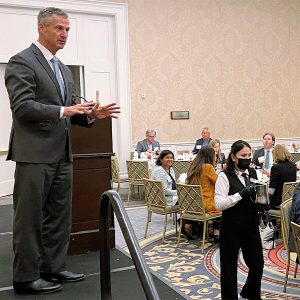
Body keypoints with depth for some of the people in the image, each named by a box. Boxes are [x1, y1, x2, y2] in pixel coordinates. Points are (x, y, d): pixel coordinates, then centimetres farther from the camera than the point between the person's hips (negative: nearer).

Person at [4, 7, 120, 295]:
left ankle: (53, 268, 25)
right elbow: (22, 106, -17)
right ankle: (26, 277, 12)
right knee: (29, 217, 1)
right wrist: (63, 111, -25)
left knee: (59, 215, 13)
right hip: (34, 153, -8)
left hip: (61, 154, 8)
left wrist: (90, 114, 1)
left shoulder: (63, 69, 19)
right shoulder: (21, 62, -6)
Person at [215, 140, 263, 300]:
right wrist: (241, 194, -26)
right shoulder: (225, 176, -12)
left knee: (257, 264, 15)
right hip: (231, 229, -5)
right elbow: (218, 204, -19)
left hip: (251, 227, 5)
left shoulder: (253, 173, 5)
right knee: (229, 267, 7)